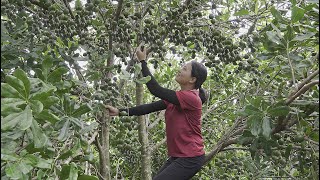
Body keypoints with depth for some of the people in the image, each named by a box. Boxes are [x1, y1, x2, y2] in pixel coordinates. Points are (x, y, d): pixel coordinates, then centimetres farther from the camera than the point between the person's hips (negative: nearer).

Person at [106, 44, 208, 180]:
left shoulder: (191, 98, -19)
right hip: (177, 157, 9)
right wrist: (120, 112, -3)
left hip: (190, 158, -8)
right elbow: (151, 107, 3)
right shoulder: (176, 97, 9)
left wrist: (143, 61, -16)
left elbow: (156, 90, -22)